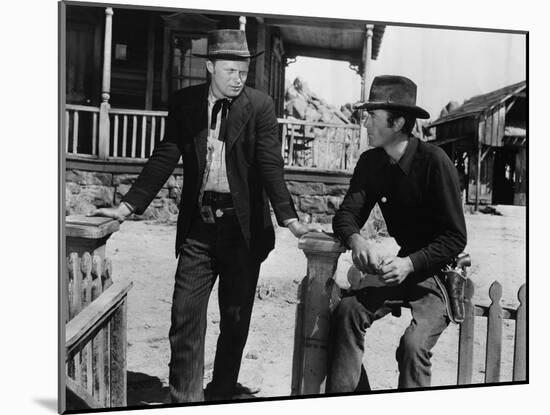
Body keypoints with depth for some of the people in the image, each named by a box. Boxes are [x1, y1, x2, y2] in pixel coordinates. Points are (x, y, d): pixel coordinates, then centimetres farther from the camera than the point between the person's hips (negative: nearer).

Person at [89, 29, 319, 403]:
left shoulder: (260, 105, -3)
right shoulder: (184, 103, 3)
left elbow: (271, 166, -9)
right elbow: (164, 160, 2)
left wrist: (290, 219, -18)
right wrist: (127, 206, -5)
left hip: (244, 227, -1)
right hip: (198, 227, 1)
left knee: (236, 318, 11)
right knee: (185, 315, -1)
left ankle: (224, 391, 29)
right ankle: (185, 398, 11)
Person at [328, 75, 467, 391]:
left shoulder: (434, 162, -18)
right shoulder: (371, 163, -1)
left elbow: (456, 238, -17)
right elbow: (347, 214, -4)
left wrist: (411, 263, -30)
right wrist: (356, 239, -27)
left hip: (439, 272, -5)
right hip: (401, 264, 5)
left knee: (413, 344, -25)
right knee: (347, 311, -17)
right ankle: (343, 393, -6)